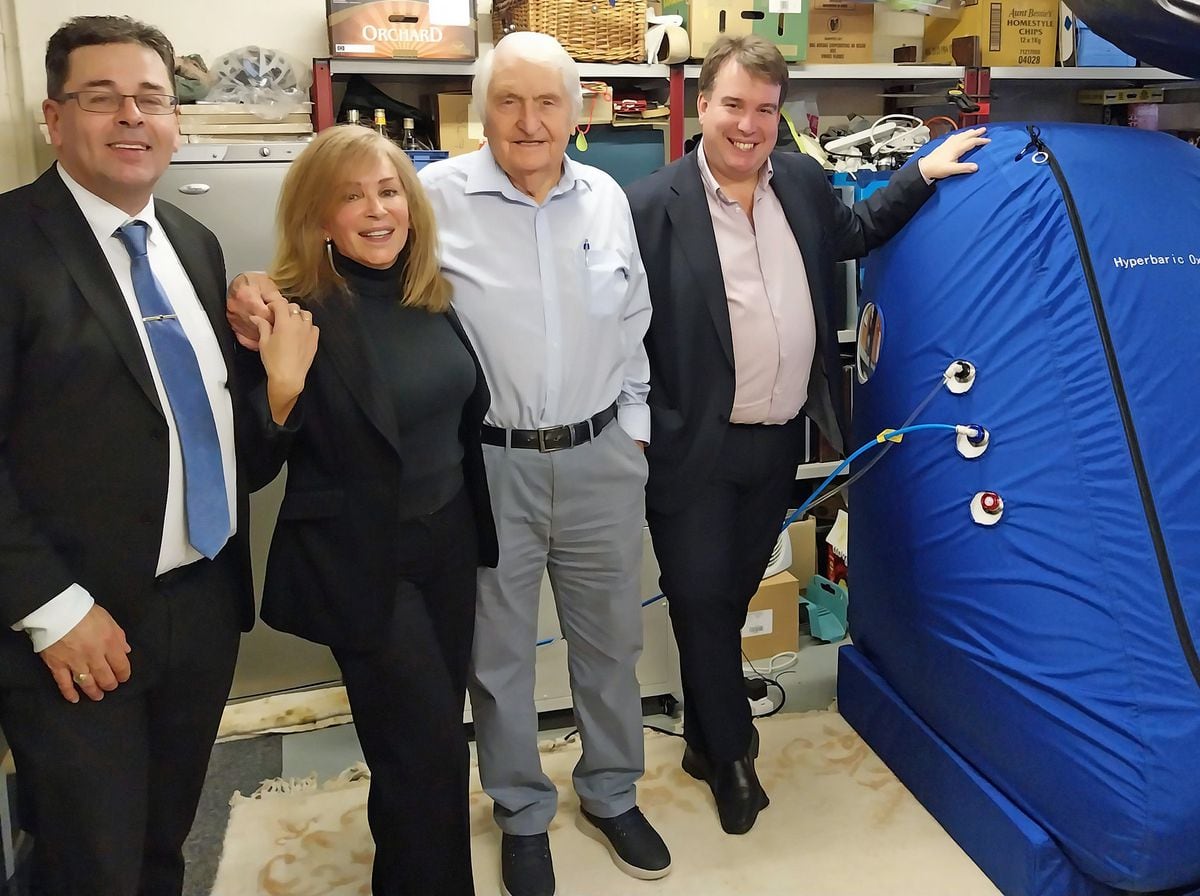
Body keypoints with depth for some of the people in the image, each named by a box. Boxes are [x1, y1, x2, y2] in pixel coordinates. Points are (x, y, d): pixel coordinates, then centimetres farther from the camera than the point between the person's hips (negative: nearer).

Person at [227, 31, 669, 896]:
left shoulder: (608, 197, 4)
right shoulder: (437, 195, -8)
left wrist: (635, 429, 13)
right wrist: (266, 298, -28)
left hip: (602, 459, 4)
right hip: (487, 464, -3)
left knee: (611, 637, 17)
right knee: (498, 651, 13)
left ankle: (612, 794, 42)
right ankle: (523, 815, 37)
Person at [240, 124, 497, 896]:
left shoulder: (431, 295, 0)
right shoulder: (298, 313, -18)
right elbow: (260, 462, -16)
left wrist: (470, 521, 16)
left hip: (448, 540, 6)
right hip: (359, 562, -6)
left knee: (434, 733, 20)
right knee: (430, 746, 1)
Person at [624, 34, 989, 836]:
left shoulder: (804, 183, 6)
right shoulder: (652, 205, -12)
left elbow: (854, 234, 26)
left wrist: (922, 174, 18)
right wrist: (639, 430, -11)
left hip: (778, 441, 5)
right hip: (694, 448, -5)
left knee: (732, 597, 19)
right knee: (700, 602, 7)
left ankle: (706, 739, 39)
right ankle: (732, 754, 29)